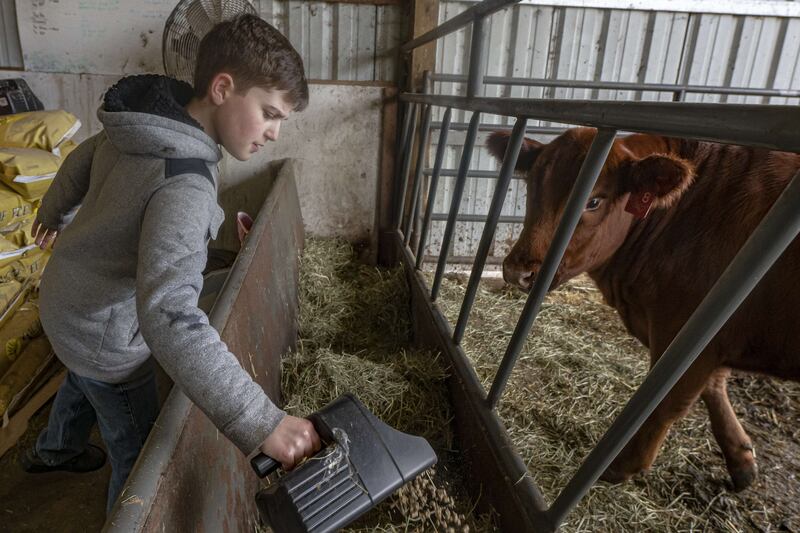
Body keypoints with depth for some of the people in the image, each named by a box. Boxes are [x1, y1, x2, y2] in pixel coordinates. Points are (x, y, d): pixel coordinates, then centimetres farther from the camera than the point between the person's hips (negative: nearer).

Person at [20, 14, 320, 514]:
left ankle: (54, 449, 67)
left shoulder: (141, 121, -11)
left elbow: (80, 163, 9)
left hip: (68, 295, 9)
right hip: (103, 331, -9)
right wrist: (262, 422, -50)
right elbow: (169, 316, -49)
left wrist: (54, 212, 30)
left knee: (86, 380, 38)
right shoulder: (185, 186, -39)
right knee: (141, 452, 14)